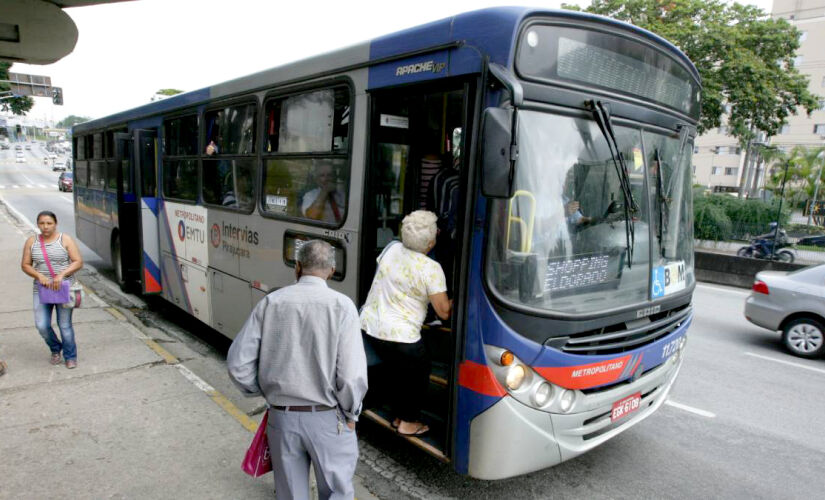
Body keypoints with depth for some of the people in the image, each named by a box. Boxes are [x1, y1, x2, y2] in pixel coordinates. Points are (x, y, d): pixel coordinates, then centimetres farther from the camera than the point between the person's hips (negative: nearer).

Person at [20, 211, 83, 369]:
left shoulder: (65, 240, -2)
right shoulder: (31, 242, 6)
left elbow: (78, 262, -5)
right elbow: (25, 265, 8)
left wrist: (61, 274, -18)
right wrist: (39, 276, -11)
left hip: (64, 288, -2)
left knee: (65, 325, 1)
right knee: (42, 325, -4)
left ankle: (70, 356, 19)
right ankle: (55, 349, 25)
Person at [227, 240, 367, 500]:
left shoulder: (271, 302, -5)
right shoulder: (341, 305, -14)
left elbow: (238, 364, -3)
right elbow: (352, 374, -19)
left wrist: (267, 391, 12)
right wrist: (350, 414, -2)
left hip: (282, 417, 3)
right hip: (328, 419, -3)